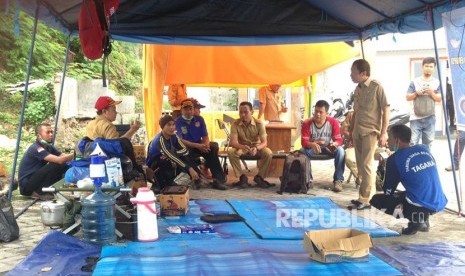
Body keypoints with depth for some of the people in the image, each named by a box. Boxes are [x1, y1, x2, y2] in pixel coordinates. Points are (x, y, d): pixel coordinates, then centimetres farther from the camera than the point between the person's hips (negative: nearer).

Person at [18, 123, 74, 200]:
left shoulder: (48, 147, 7)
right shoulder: (36, 148, -21)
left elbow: (64, 156, -3)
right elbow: (59, 160, -31)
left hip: (35, 181, 8)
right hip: (26, 185, -8)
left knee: (65, 166, -3)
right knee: (55, 165, -24)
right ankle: (39, 192, -11)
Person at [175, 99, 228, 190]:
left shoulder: (199, 119, 4)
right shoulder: (178, 122, -8)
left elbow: (205, 136, 3)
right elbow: (180, 141, -17)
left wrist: (206, 145, -22)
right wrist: (197, 146, -29)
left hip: (200, 146, 3)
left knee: (213, 147, -25)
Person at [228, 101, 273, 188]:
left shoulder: (259, 123, -17)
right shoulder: (235, 124, -17)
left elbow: (264, 142, -22)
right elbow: (233, 142, -25)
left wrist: (256, 148, -45)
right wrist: (242, 147, -48)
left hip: (256, 147, 0)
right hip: (241, 147, 0)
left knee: (268, 153, -30)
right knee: (231, 152, -32)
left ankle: (259, 177, -7)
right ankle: (242, 177, -13)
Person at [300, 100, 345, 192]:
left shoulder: (333, 122, -17)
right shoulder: (307, 123, -19)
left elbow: (339, 140, -18)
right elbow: (304, 142, -24)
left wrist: (334, 144, -43)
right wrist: (312, 144, -47)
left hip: (328, 148, 0)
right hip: (312, 148, 0)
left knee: (340, 150, -29)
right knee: (303, 151, -31)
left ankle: (338, 181, -23)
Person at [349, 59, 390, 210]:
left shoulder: (376, 86, -8)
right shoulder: (358, 88, 11)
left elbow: (386, 110, -9)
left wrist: (383, 133, -13)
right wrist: (351, 130, 17)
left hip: (370, 131, -7)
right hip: (358, 132, 7)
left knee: (366, 165, -8)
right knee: (361, 166, 11)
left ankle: (365, 199, -2)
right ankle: (365, 196, 21)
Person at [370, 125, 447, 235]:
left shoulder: (394, 159, -8)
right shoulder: (425, 149, 9)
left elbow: (388, 191, 2)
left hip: (419, 205, -7)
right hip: (439, 204, 7)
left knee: (376, 200, 8)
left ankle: (414, 218, -3)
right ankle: (423, 219, 15)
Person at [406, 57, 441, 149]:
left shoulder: (437, 82, 7)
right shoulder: (415, 82, 4)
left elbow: (439, 99, 3)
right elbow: (408, 97, 3)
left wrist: (432, 93, -14)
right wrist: (416, 93, -14)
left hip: (430, 118, 2)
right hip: (416, 118, -1)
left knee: (428, 144, 6)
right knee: (413, 143, -6)